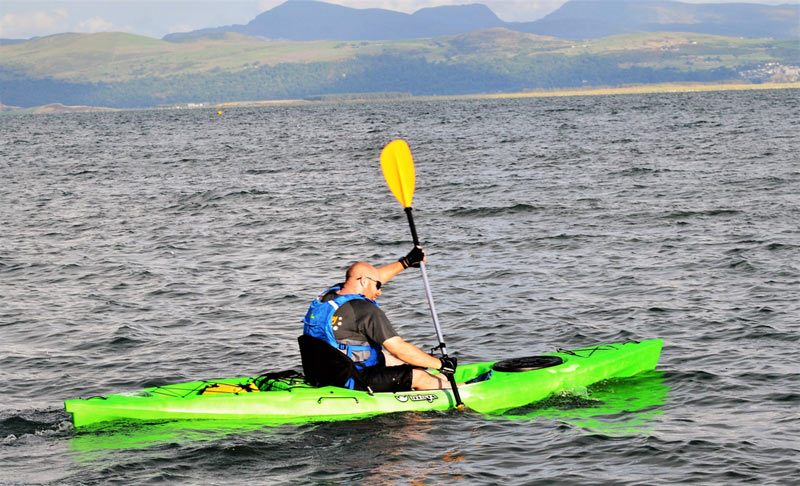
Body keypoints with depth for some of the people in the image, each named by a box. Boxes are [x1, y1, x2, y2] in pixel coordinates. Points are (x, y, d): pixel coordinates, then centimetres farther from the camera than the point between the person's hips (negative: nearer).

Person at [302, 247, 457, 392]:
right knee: (419, 376, -4)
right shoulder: (365, 310, -21)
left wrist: (405, 262, 28)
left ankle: (444, 384, 39)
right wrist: (441, 364, -11)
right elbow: (399, 348, -21)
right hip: (352, 384, -10)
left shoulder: (328, 295, 4)